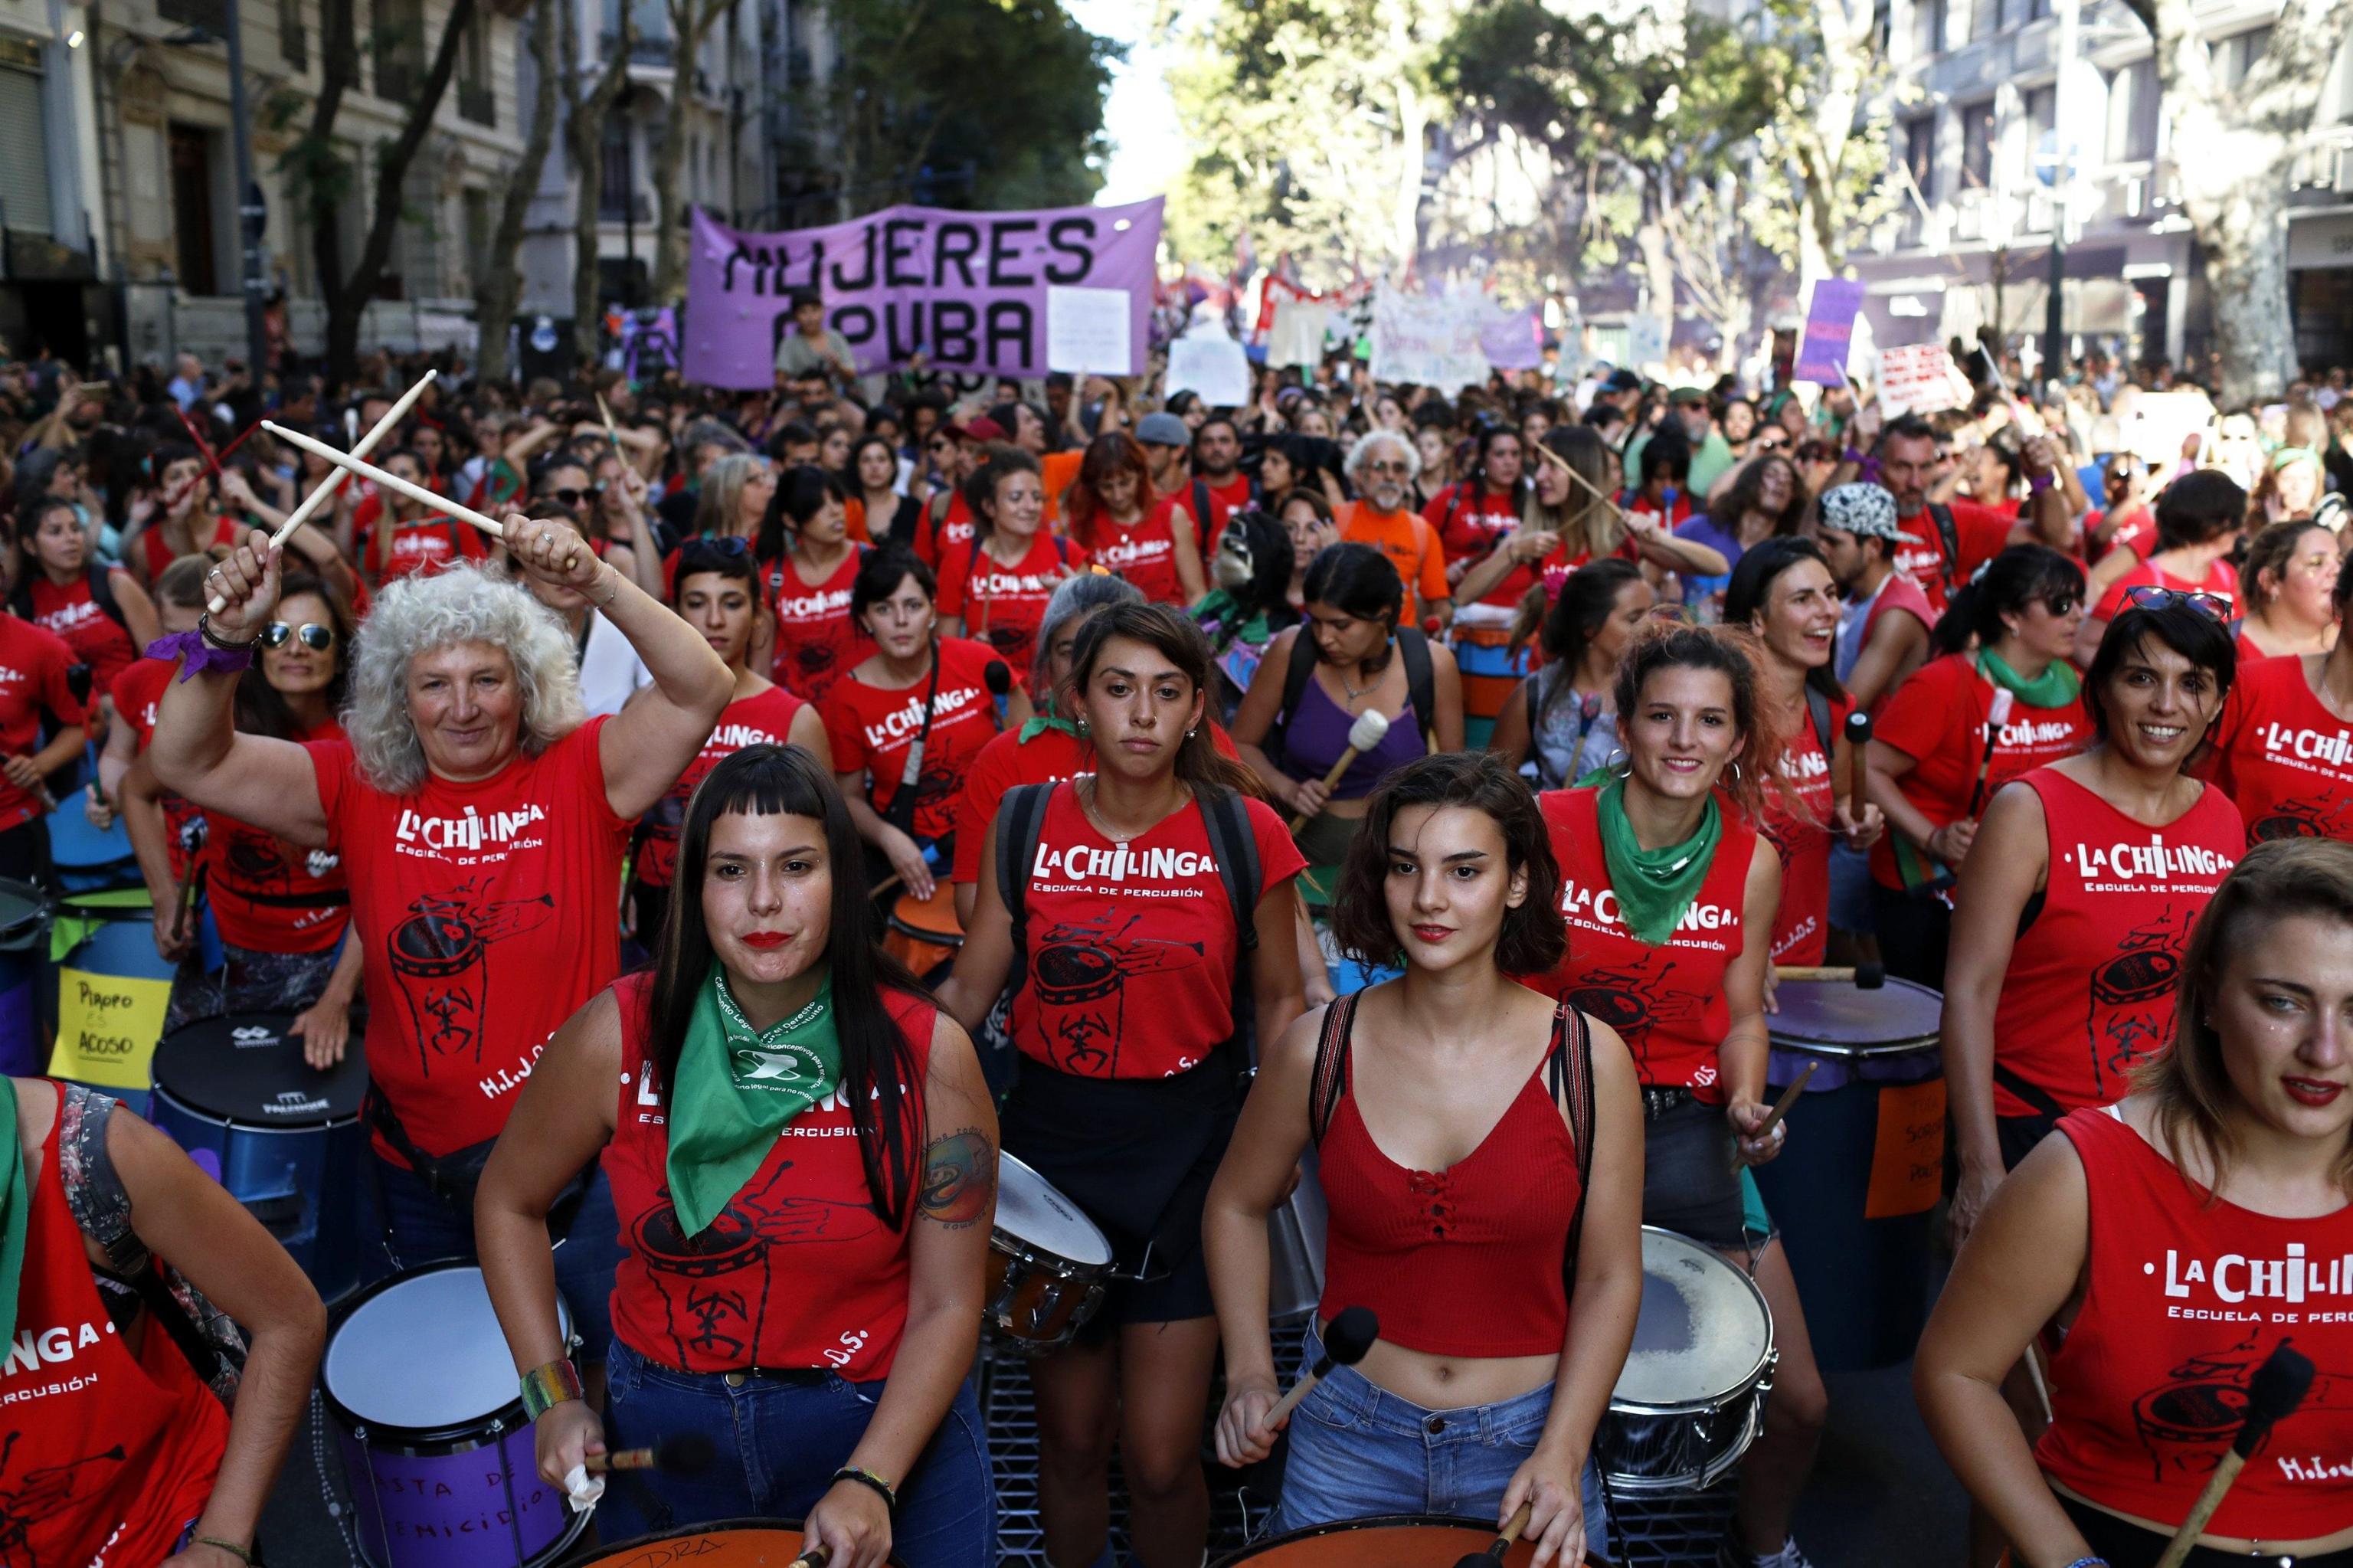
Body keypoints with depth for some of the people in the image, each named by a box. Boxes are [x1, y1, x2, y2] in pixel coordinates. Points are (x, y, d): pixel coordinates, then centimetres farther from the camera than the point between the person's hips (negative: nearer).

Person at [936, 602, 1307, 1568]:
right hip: (1053, 1142, 2)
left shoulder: (1244, 835, -5)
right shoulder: (1026, 825, -1)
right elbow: (967, 994, 0)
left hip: (1188, 1148, -2)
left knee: (1160, 1458, 0)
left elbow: (1279, 1000, 5)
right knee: (1071, 1440, 14)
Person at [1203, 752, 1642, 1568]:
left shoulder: (1588, 1061, -12)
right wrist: (1249, 1375, -4)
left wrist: (1561, 1457, -13)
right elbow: (1237, 1205, 6)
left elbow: (1608, 1278, -5)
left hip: (1527, 1441, 0)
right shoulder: (1320, 1050, -10)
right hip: (1348, 1437, 1)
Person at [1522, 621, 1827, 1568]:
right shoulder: (1546, 828, -12)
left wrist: (1745, 1102, -10)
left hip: (1685, 1122, 3)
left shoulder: (1752, 864, -2)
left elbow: (1741, 1018, 8)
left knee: (1797, 1402, 3)